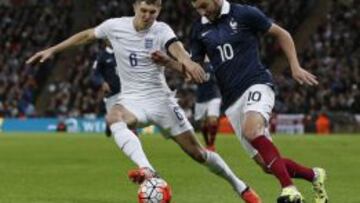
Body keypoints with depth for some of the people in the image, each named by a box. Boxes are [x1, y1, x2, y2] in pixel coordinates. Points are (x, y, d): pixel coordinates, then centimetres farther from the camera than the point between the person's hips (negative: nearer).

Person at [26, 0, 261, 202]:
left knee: (196, 151, -1)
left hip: (160, 98, -1)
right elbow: (85, 36, 14)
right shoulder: (115, 26, -3)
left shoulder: (161, 30, -11)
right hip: (132, 99, 2)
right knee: (113, 117, -36)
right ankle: (147, 169, -52)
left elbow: (176, 47, -33)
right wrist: (52, 50, 12)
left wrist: (187, 61, -56)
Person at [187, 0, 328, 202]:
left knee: (251, 131, -37)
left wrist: (295, 67, 1)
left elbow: (281, 34, 7)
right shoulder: (199, 29, 10)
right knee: (268, 163, 1)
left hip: (256, 85, -5)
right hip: (232, 101, 5)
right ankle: (314, 176, 25)